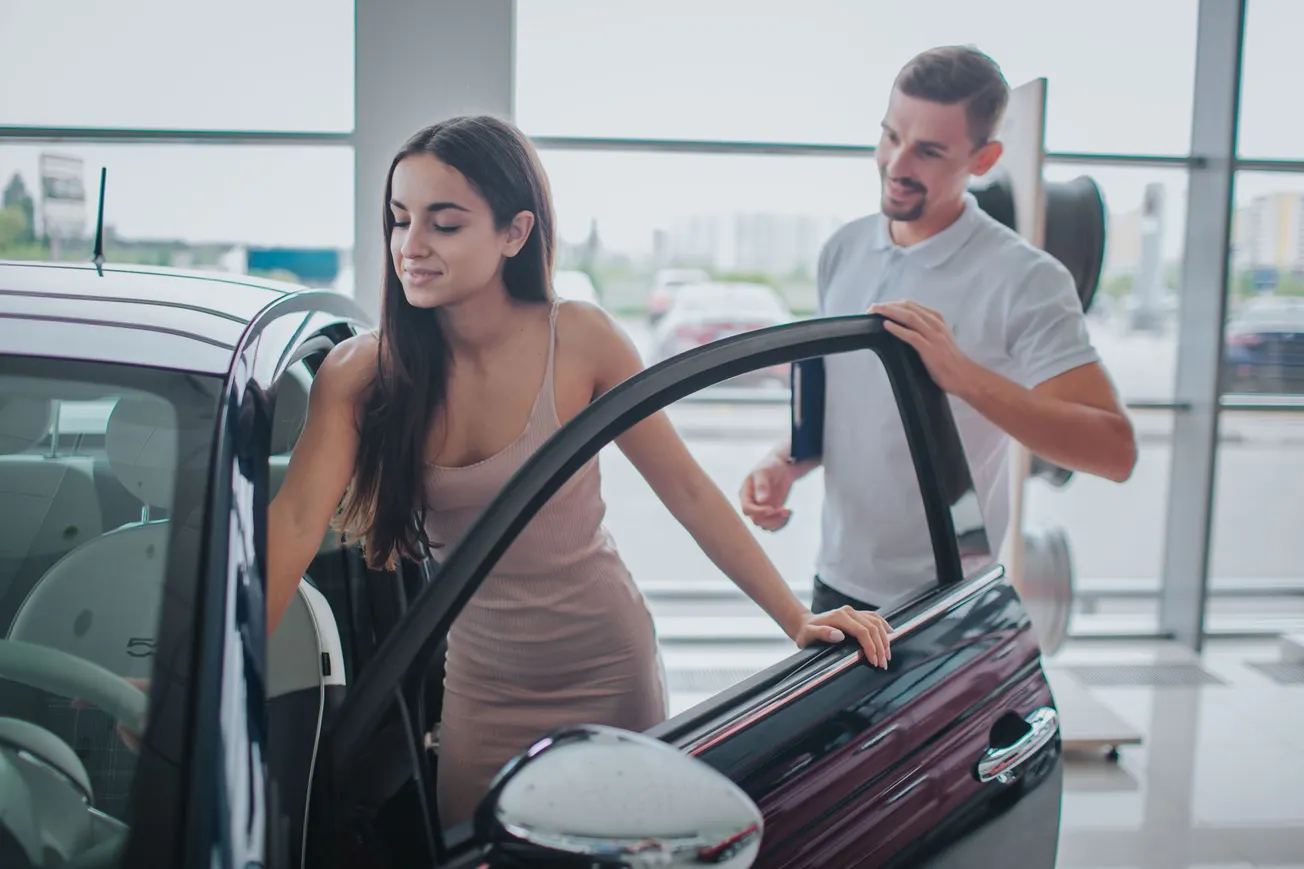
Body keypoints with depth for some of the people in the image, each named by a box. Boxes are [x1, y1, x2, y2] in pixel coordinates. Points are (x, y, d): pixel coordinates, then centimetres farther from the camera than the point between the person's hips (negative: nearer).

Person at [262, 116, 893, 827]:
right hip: (481, 682, 2)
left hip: (605, 668, -1)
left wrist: (796, 619, -13)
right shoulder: (359, 374, -10)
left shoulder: (578, 340, -15)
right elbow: (294, 523, -21)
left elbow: (687, 490, -11)